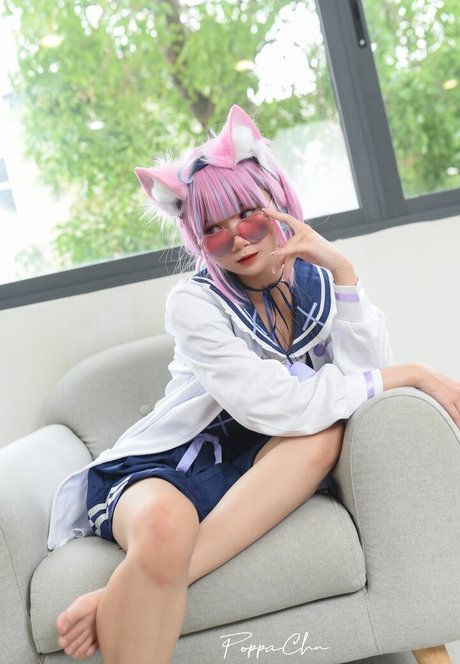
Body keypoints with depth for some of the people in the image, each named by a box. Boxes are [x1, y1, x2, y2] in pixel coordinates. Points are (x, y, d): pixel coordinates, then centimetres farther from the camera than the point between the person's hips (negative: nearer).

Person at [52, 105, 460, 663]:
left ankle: (121, 599, -30)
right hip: (167, 464, -5)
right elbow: (273, 406, -25)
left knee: (323, 437, -29)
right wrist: (412, 376, -20)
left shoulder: (314, 280, 1)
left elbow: (367, 370, -12)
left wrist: (341, 270, -22)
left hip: (251, 467, 5)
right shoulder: (195, 303, -14)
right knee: (167, 528, -40)